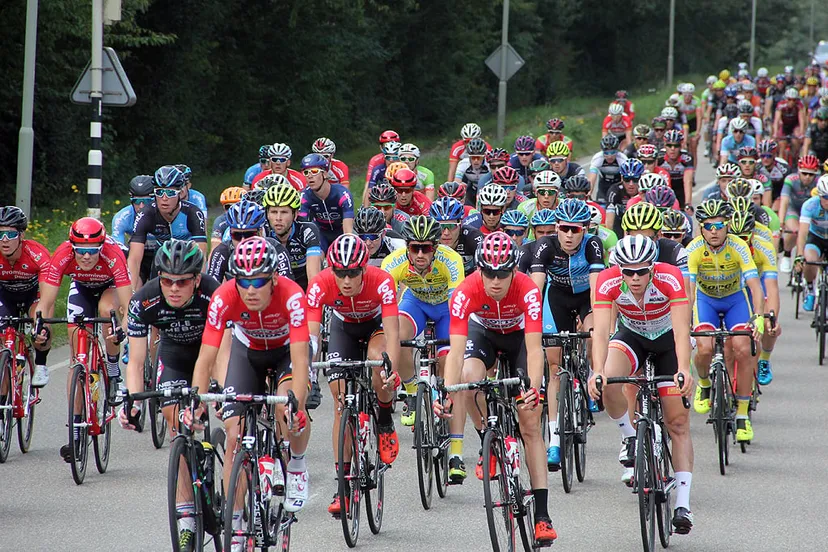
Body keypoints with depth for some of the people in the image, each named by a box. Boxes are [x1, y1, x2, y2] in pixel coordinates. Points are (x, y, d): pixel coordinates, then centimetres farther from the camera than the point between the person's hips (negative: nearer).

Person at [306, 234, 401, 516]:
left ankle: (385, 422, -3)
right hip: (343, 327, 2)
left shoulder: (381, 282, -36)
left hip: (376, 323, -2)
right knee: (342, 401, -8)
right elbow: (310, 333, -38)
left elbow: (392, 333, -42)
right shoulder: (320, 285, -33)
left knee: (378, 364, -34)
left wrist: (390, 371, -57)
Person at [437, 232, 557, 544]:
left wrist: (534, 389, -57)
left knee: (530, 424, -8)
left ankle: (542, 515, -9)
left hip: (519, 335, -1)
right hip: (484, 332, 1)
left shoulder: (527, 290, -36)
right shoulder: (466, 292, -34)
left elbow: (534, 348, -41)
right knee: (470, 377, -34)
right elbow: (456, 351, -39)